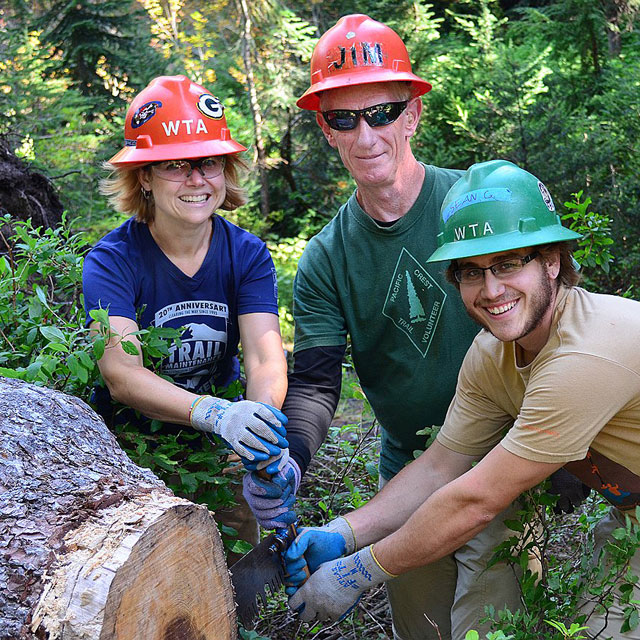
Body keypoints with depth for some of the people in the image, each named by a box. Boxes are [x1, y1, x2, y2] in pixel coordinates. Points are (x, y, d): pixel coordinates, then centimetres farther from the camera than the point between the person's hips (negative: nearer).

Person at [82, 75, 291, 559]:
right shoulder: (112, 260, -18)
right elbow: (122, 373, -32)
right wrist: (217, 413, -49)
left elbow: (265, 358, -22)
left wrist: (267, 431, -44)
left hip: (220, 449, 3)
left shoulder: (248, 255, -9)